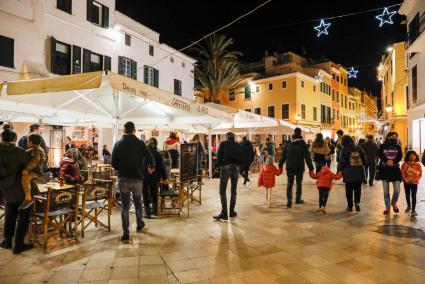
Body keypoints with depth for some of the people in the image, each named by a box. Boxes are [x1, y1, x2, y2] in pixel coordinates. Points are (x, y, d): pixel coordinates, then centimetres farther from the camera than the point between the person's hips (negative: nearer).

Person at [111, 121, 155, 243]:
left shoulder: (118, 144, -2)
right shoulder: (140, 143, -7)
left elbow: (113, 163, -1)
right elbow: (150, 159, -8)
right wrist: (151, 167, 14)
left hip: (123, 179, 0)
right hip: (137, 178, 0)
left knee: (124, 206, 5)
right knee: (138, 202, 21)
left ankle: (125, 234, 4)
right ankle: (139, 224, 39)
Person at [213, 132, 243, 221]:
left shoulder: (223, 144, 5)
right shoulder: (238, 146, 14)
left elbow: (219, 156, -4)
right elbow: (242, 158, 11)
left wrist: (218, 165, 8)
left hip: (225, 167, -4)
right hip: (236, 168, 4)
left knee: (222, 191, -3)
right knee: (233, 191, 13)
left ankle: (224, 213, -9)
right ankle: (232, 211, 17)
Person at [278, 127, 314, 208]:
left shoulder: (288, 143, 1)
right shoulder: (303, 143, -7)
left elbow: (283, 155, 5)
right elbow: (307, 156, -8)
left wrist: (280, 165, 12)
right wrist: (310, 167, -4)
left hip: (290, 167, 2)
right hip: (300, 167, -1)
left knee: (290, 183, 5)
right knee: (299, 183, 14)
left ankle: (289, 200, -5)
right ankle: (298, 199, 22)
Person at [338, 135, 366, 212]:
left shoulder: (344, 150, -8)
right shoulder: (359, 148, 5)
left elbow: (342, 162, -10)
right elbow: (364, 160, 10)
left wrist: (339, 170, 5)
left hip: (349, 174, -3)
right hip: (359, 173, 3)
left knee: (349, 190, 8)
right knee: (358, 189, 15)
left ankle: (350, 206, 12)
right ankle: (357, 202, -2)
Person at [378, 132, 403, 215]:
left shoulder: (398, 147, 7)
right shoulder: (382, 146, 3)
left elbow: (400, 156, -7)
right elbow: (381, 155, -11)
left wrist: (393, 161, -24)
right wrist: (387, 161, -27)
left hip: (395, 170, 1)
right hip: (384, 170, -1)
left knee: (397, 190, -4)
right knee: (386, 191, 4)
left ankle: (394, 203, 26)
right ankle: (387, 207, 18)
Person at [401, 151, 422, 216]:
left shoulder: (418, 165, -4)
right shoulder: (405, 164, -4)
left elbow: (420, 174, -3)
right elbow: (402, 173, -5)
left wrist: (416, 179, -18)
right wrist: (405, 179, -18)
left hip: (414, 183, -1)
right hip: (406, 182, 1)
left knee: (413, 196, -4)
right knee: (407, 195, 15)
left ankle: (413, 210, 2)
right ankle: (409, 206, 36)